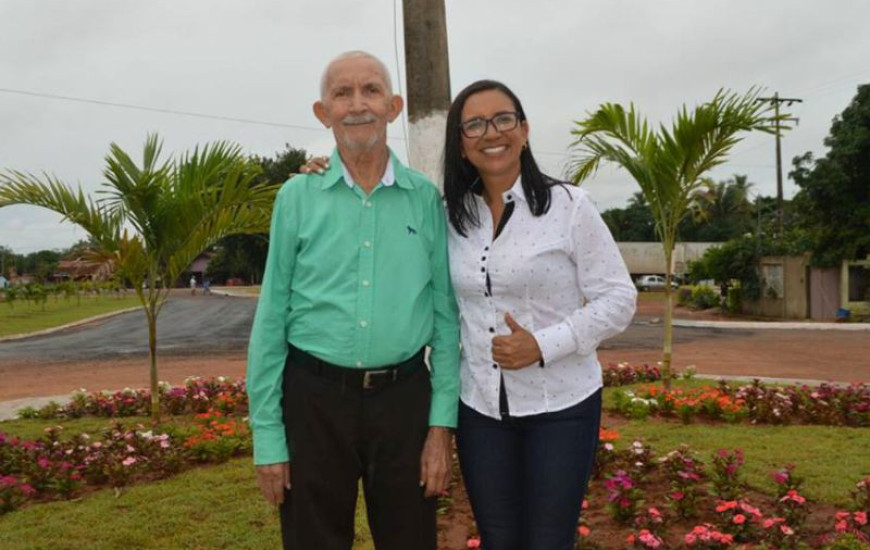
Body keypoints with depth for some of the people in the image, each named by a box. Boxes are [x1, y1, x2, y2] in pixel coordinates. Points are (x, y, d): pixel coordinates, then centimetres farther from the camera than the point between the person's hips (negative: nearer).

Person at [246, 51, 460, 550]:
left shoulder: (426, 198, 1)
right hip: (315, 397, 0)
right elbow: (272, 320, 0)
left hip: (404, 396, 1)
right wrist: (267, 436, -2)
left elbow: (446, 316, 2)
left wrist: (442, 424, -3)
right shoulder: (297, 197, -1)